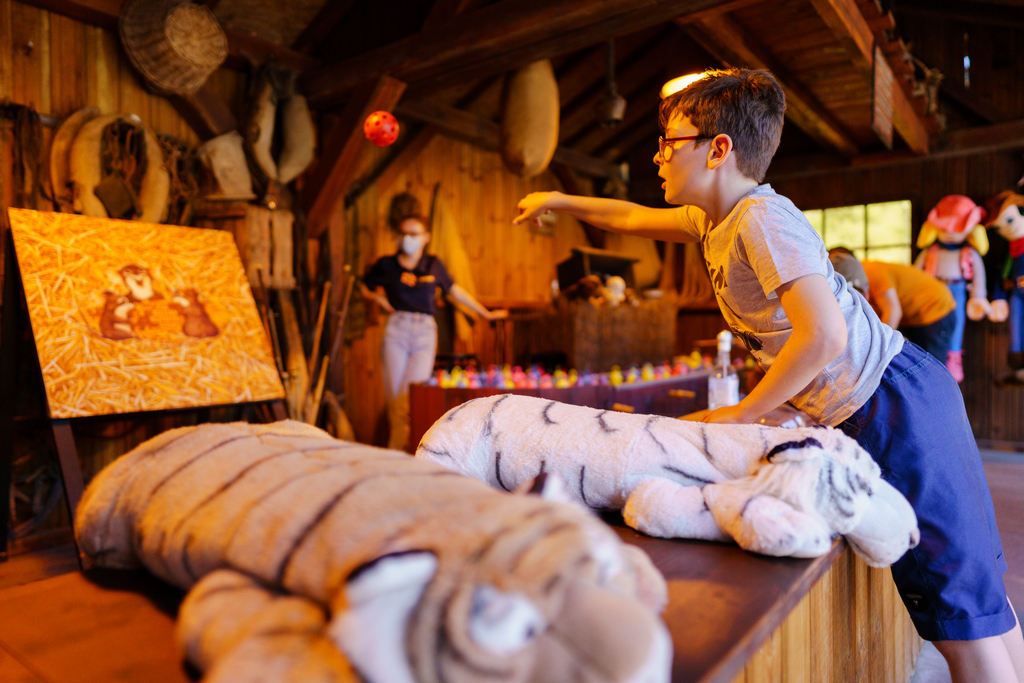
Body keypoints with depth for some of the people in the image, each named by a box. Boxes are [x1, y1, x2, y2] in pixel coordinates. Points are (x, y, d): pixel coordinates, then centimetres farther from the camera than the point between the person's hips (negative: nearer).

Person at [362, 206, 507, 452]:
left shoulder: (433, 264, 9)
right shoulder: (386, 264, 7)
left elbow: (455, 291, 19)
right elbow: (364, 287, 22)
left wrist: (485, 313, 23)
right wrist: (379, 298, 1)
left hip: (425, 331, 0)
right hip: (396, 329, 0)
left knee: (413, 395, -9)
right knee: (395, 394, 0)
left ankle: (397, 449, 0)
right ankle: (398, 455, 11)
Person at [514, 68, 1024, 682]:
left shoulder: (762, 219, -20)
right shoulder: (717, 219, 8)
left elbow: (823, 336, -29)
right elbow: (635, 219, 24)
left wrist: (738, 415, -19)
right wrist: (560, 201, 27)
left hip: (893, 402, -9)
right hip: (872, 406, 9)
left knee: (957, 604, 0)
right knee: (972, 581, 17)